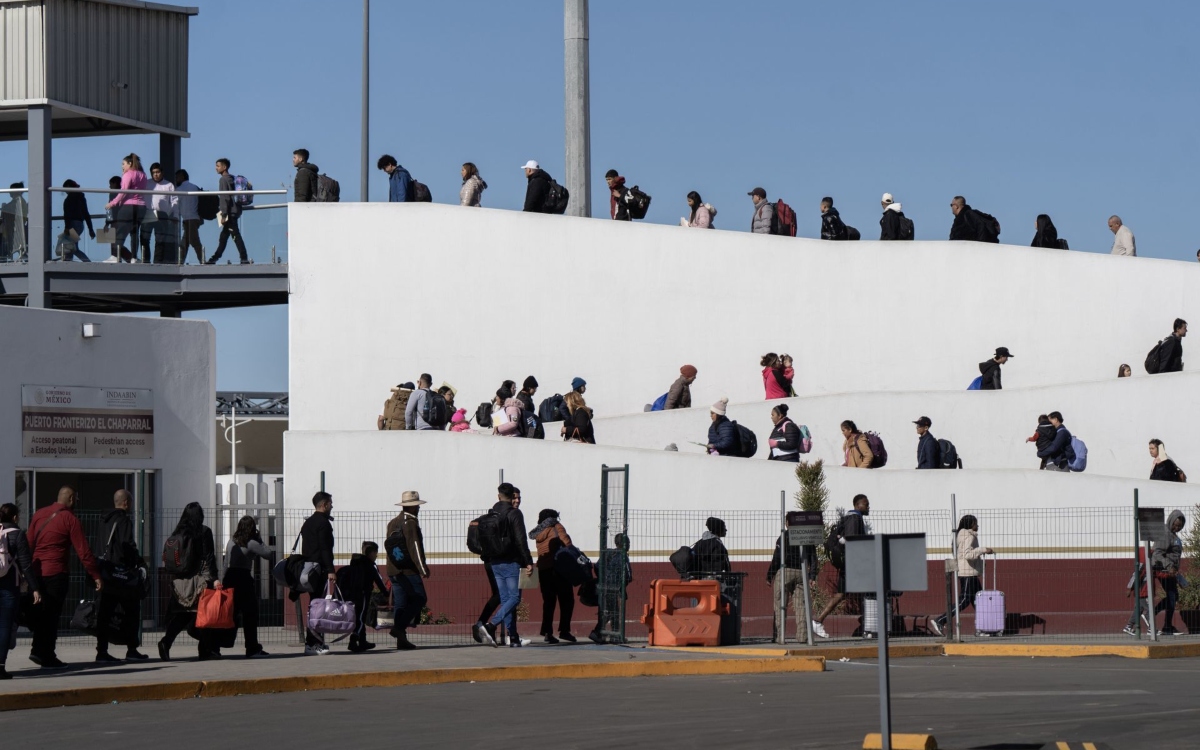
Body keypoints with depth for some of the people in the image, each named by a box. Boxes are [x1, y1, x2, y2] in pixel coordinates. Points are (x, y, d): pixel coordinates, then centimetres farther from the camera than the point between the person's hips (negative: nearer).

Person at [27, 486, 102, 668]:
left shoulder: (39, 515, 9)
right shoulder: (70, 519, -5)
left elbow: (29, 544, 8)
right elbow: (83, 551, -8)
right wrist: (96, 576, -6)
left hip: (36, 571, 5)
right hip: (56, 573, -5)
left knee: (40, 612, 16)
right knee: (52, 615, 0)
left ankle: (38, 650, 14)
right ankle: (46, 656, 2)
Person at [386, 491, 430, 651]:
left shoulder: (392, 523, 15)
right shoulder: (410, 523, -9)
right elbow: (414, 547, -16)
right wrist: (423, 568, -16)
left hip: (393, 570, 8)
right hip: (408, 570, -8)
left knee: (400, 604, 7)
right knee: (419, 599, -3)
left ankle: (401, 640, 4)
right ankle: (399, 627, -16)